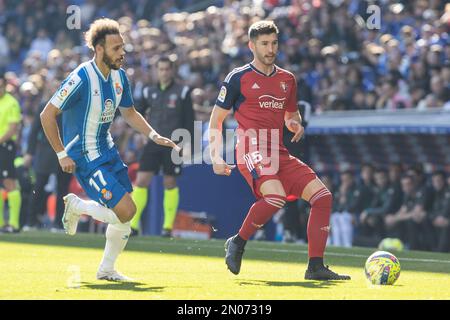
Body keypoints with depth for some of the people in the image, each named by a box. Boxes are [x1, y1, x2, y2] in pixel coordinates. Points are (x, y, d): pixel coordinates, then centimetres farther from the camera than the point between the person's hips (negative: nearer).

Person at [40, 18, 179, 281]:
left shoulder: (119, 76, 3)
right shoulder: (81, 79, -21)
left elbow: (129, 112, 20)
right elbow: (47, 115, -16)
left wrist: (154, 136, 6)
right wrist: (62, 154, -14)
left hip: (108, 151, 8)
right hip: (85, 158, -8)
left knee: (125, 217, 4)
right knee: (126, 210, -17)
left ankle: (107, 269, 23)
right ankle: (76, 206, 8)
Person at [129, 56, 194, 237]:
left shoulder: (182, 92, 0)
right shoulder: (149, 92, 9)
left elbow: (189, 120, 0)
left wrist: (186, 143, -7)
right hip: (153, 142, 3)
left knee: (170, 184, 2)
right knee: (141, 181, -7)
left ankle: (168, 226, 11)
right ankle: (132, 225, -5)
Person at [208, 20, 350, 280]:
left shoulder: (287, 79, 17)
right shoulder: (239, 78, 1)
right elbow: (217, 119, 4)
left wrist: (296, 124, 5)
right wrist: (216, 156, -6)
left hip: (279, 153, 7)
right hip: (252, 151, -7)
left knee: (322, 196, -6)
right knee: (276, 195, -33)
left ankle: (316, 267, -4)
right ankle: (237, 243, -10)